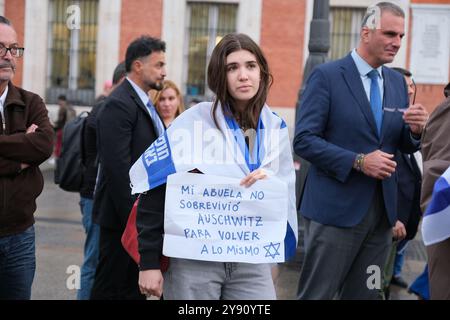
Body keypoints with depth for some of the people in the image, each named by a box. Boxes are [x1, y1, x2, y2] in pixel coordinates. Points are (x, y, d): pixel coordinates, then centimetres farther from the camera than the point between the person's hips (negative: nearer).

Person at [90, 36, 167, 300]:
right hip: (123, 217, -9)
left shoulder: (144, 103, 15)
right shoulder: (119, 104, -16)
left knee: (136, 287, 15)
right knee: (112, 287, 0)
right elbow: (118, 167, -22)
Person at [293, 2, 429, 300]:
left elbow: (404, 146, 16)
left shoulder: (398, 82, 12)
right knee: (317, 294, 0)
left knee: (364, 294, 14)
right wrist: (358, 162, -21)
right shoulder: (327, 75, -7)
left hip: (382, 209, 6)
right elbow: (304, 140, -13)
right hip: (336, 208, -6)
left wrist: (416, 129, -7)